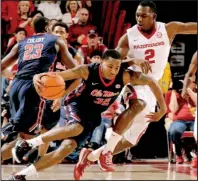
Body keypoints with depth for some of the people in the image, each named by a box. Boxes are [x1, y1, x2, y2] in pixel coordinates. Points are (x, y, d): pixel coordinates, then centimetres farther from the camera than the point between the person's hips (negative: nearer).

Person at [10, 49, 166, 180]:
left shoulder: (125, 76, -20)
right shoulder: (88, 71, -25)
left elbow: (151, 82, -9)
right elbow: (58, 75, -26)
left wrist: (163, 108, -8)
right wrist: (39, 77, -47)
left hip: (93, 116, 4)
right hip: (75, 105, -4)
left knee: (68, 147, -16)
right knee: (76, 128, -38)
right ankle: (29, 143, -25)